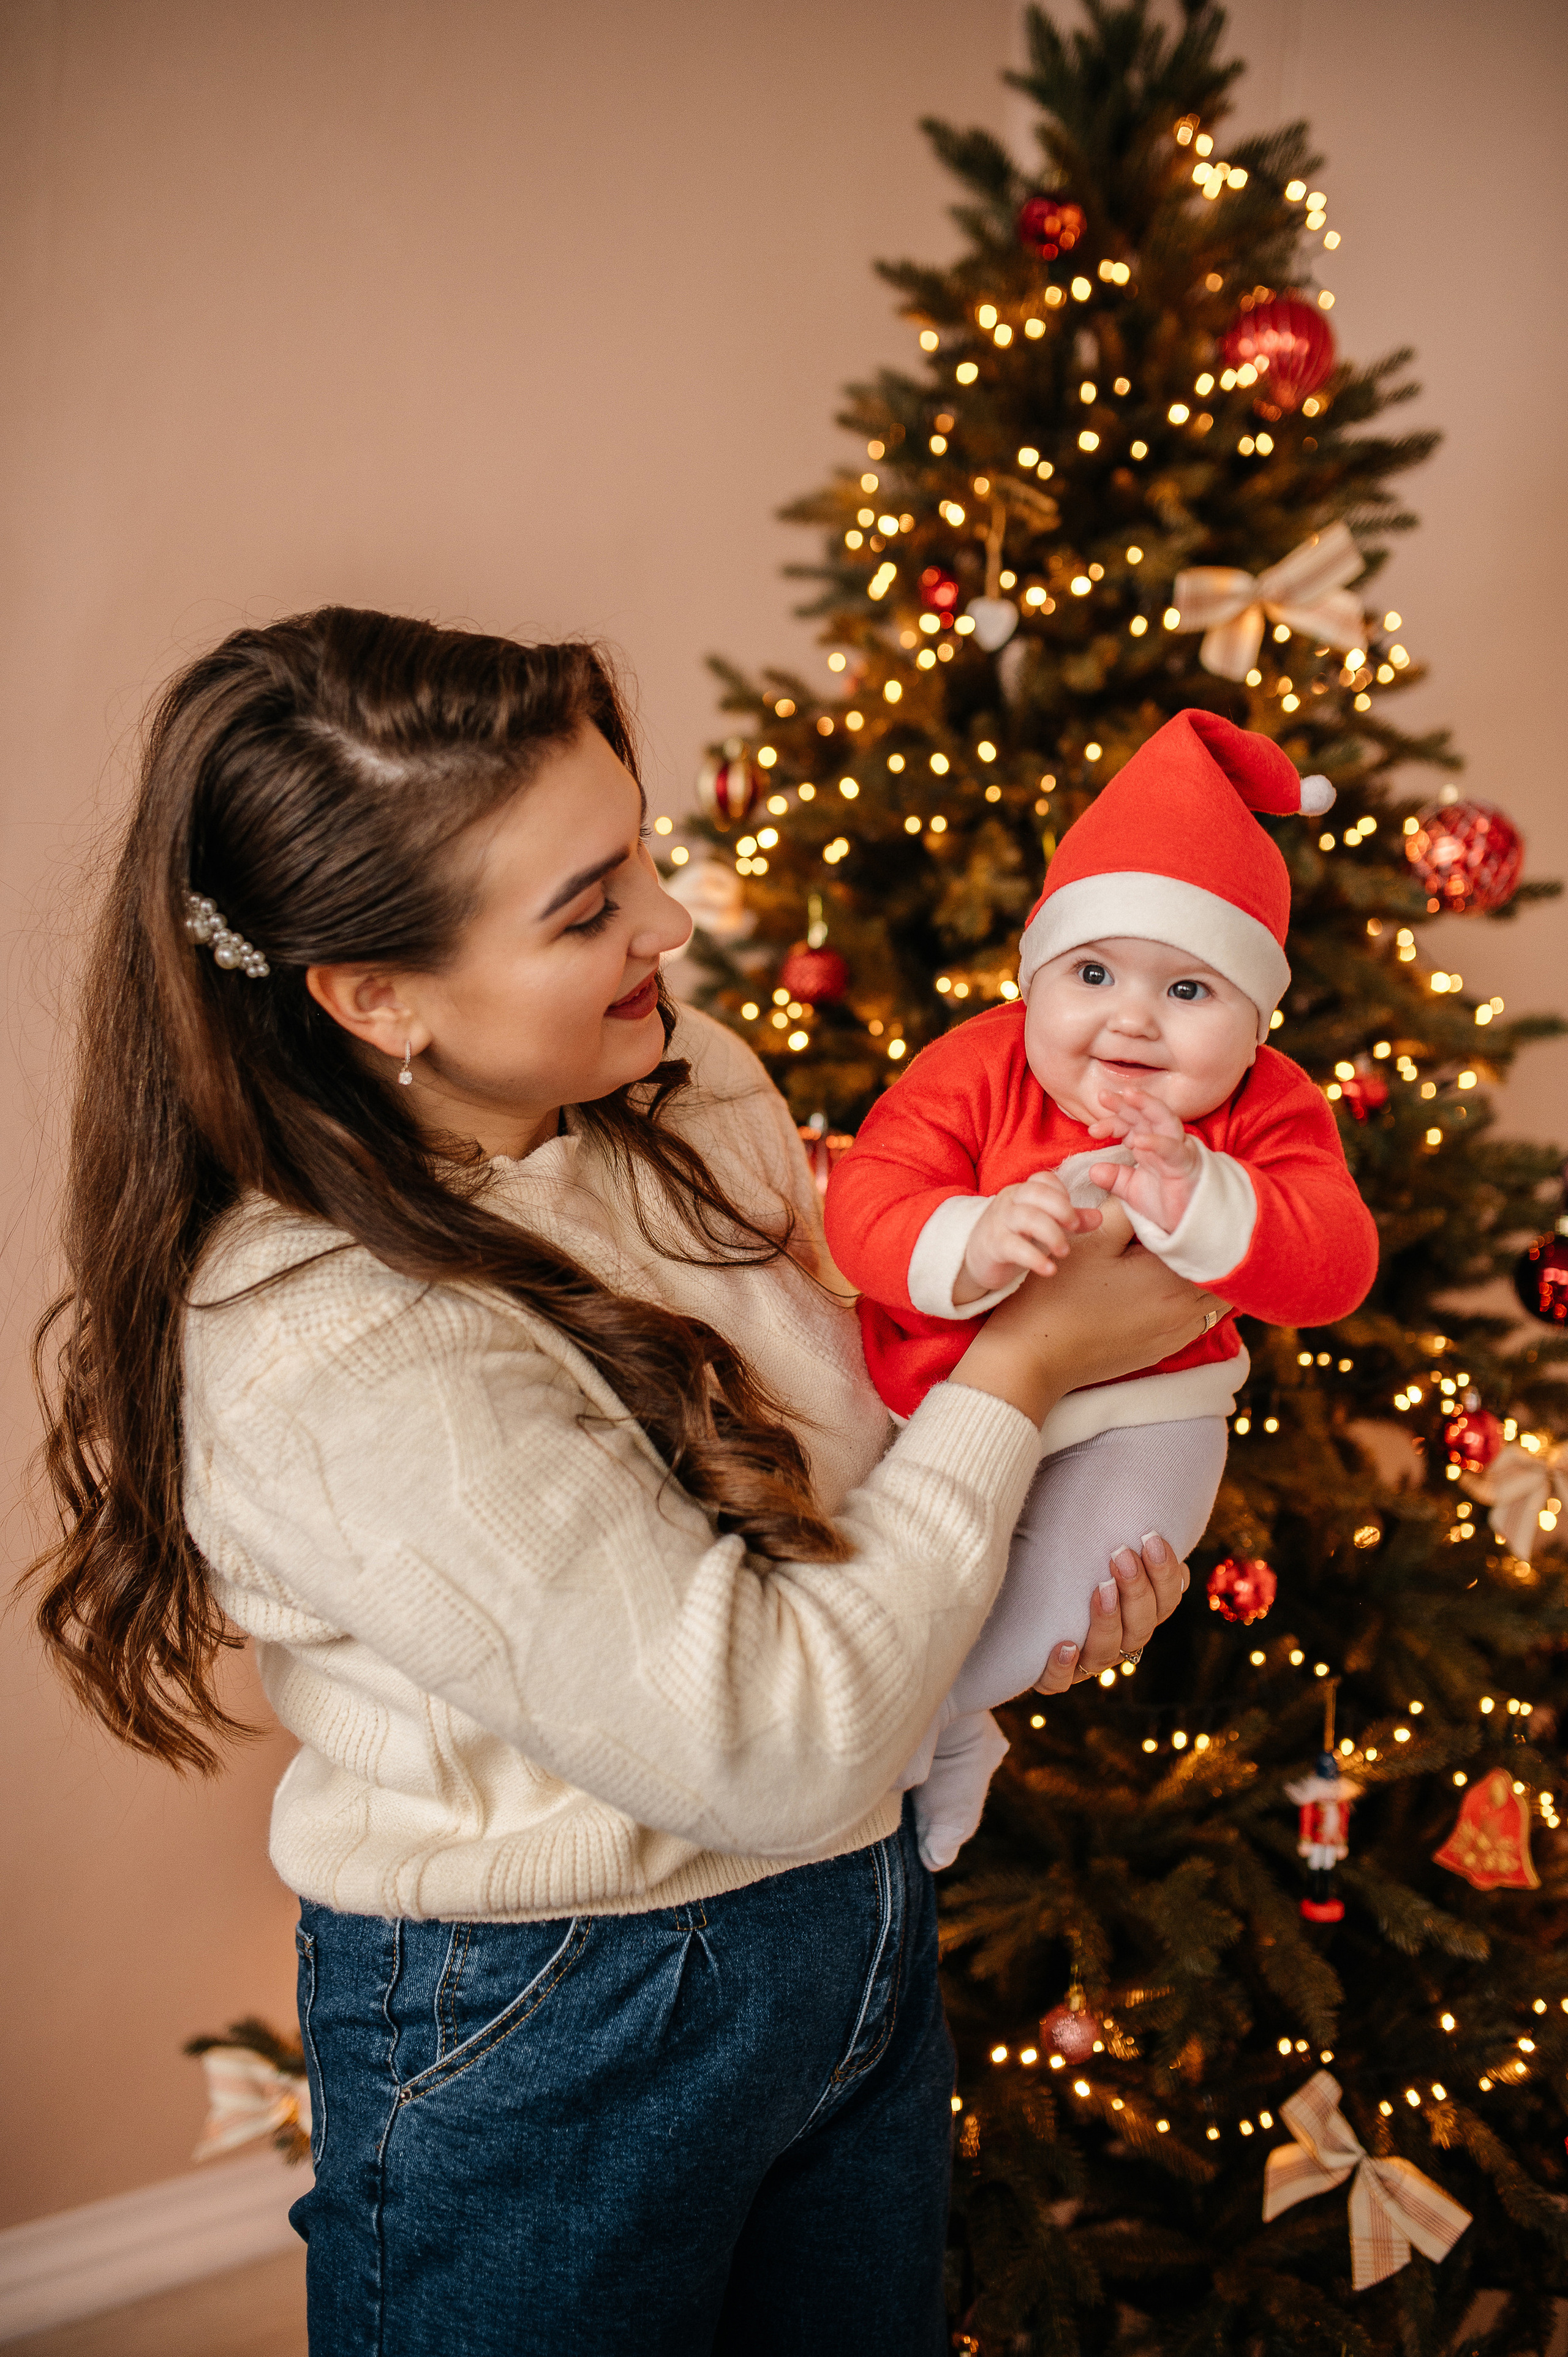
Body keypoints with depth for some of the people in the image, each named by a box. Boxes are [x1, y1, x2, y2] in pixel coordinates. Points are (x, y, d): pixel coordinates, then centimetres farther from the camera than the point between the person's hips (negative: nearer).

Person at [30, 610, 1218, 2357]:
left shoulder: (691, 1088, -6)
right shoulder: (327, 1349, -31)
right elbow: (767, 1741, -28)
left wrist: (1025, 1595, -6)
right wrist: (1021, 1371, -21)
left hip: (856, 1936, 8)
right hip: (539, 2049, -7)